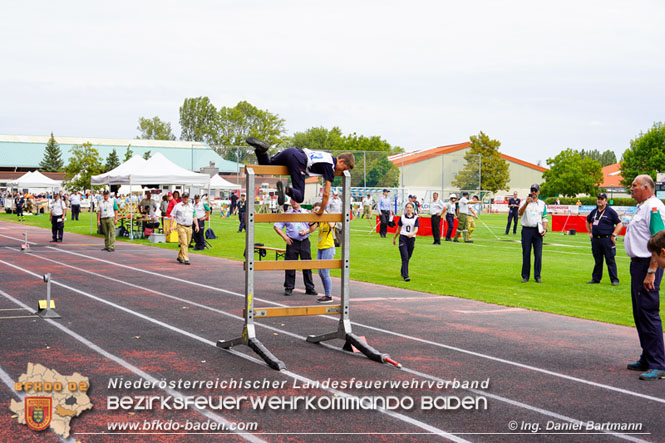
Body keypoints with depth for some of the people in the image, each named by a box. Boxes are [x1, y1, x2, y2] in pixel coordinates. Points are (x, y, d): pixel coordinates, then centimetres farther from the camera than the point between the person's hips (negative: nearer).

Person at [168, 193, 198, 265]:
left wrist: (196, 225, 9)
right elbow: (172, 216, 2)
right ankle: (186, 259, -14)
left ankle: (180, 257, 23)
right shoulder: (177, 206, 1)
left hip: (189, 227, 5)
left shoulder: (191, 206, 15)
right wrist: (171, 226, -6)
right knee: (184, 243, -11)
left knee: (187, 244, 7)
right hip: (181, 227, -5)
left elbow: (194, 216, 20)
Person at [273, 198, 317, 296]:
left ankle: (310, 288, 11)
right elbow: (276, 226, 6)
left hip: (305, 241, 1)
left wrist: (307, 231, -5)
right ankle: (289, 288, 8)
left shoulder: (307, 213, 10)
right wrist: (284, 237, -5)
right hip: (292, 242, -1)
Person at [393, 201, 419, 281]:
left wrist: (412, 234, -30)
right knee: (405, 257, -12)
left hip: (411, 238, 1)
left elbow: (416, 230, -9)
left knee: (408, 257, 11)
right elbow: (399, 228, 16)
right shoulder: (402, 217, 5)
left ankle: (403, 273, 33)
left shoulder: (415, 218, 1)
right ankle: (405, 276, -16)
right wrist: (394, 238, 20)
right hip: (403, 238, -1)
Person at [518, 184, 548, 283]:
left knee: (538, 254, -3)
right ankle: (525, 276, 6)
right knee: (526, 253, 0)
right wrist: (526, 203, -29)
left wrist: (545, 229, -3)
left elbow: (544, 218, 13)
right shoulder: (525, 202, 5)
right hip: (526, 230, -1)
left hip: (537, 230, 1)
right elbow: (520, 213, -13)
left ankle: (537, 276, 4)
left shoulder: (542, 204, 13)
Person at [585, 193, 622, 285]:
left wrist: (613, 235, -11)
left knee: (610, 260, -5)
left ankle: (614, 280, -1)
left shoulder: (611, 212, -3)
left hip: (607, 239, -5)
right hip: (595, 239, 5)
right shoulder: (594, 212, 14)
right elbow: (588, 221, 31)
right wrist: (590, 232, 21)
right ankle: (595, 279, 18)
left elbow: (619, 224, -5)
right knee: (597, 261, 12)